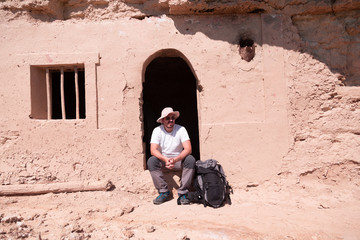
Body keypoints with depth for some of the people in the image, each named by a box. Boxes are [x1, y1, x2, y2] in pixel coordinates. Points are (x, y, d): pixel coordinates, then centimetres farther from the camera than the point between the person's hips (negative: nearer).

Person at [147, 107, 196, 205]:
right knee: (151, 161, -28)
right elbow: (153, 150, -19)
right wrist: (166, 159, -37)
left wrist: (175, 160, -37)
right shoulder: (157, 130, -8)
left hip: (178, 160, 0)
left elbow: (188, 149, -21)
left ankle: (182, 193, -20)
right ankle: (164, 192, -16)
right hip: (162, 160, 1)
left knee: (190, 159, -29)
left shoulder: (181, 129, -10)